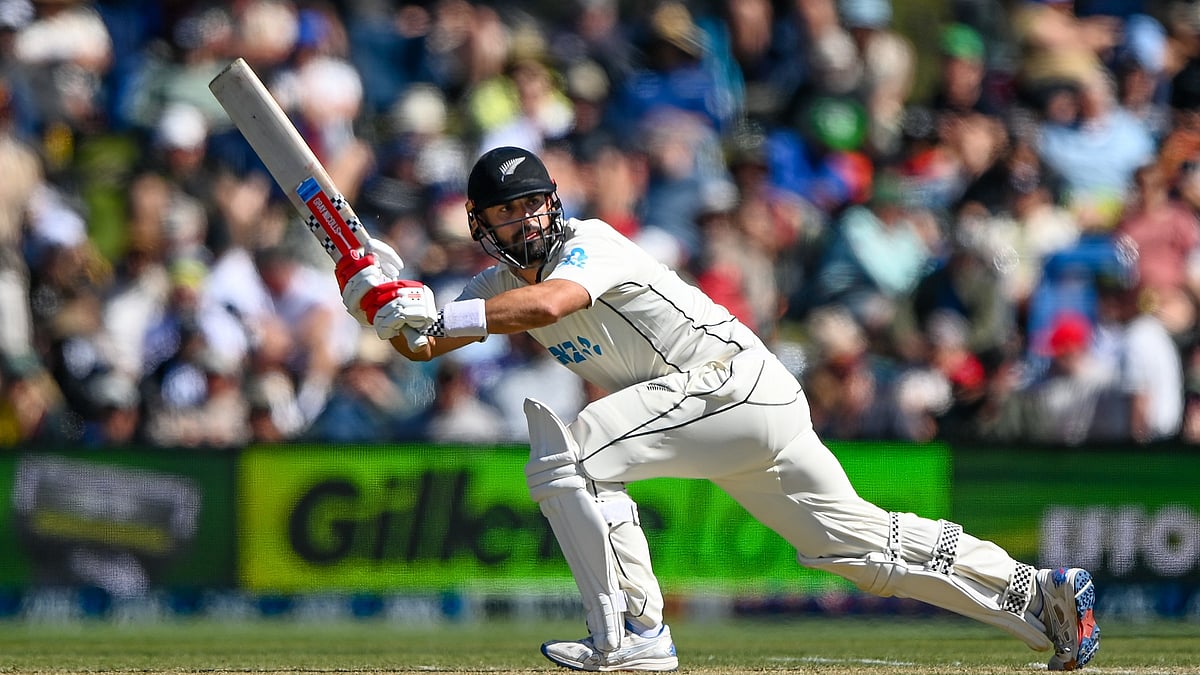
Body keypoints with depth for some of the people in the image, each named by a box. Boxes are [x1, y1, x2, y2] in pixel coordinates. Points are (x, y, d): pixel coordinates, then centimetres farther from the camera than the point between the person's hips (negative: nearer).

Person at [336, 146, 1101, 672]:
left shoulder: (590, 242, -12)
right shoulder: (500, 282, 13)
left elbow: (550, 303, -34)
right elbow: (425, 343, 5)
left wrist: (444, 318, -36)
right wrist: (389, 304, -15)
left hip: (733, 381, -9)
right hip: (740, 413, 9)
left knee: (567, 449, -21)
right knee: (859, 544, 11)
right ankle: (1037, 593, 15)